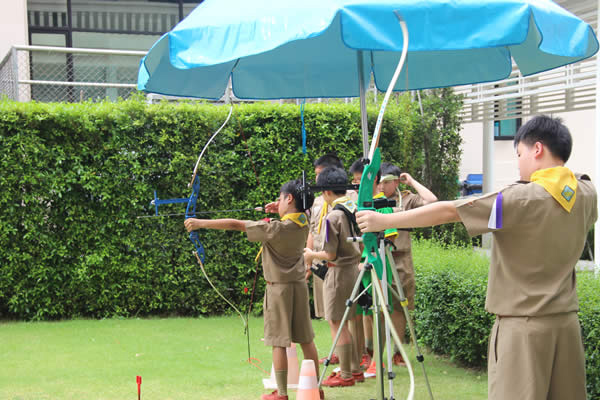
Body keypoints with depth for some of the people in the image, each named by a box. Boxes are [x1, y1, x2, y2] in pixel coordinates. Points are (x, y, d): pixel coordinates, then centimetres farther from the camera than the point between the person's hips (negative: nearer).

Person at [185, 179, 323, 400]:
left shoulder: (275, 228, -20)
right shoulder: (303, 223, -2)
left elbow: (235, 224, -19)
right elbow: (302, 208, 24)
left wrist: (201, 223, -15)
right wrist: (282, 210, 7)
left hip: (279, 288, -7)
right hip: (300, 285, 7)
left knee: (279, 342, 0)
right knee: (306, 339, 12)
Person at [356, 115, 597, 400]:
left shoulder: (523, 198, -15)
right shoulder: (587, 194, 2)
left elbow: (448, 211, -14)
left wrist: (384, 221, -9)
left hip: (524, 326, -6)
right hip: (566, 322, 6)